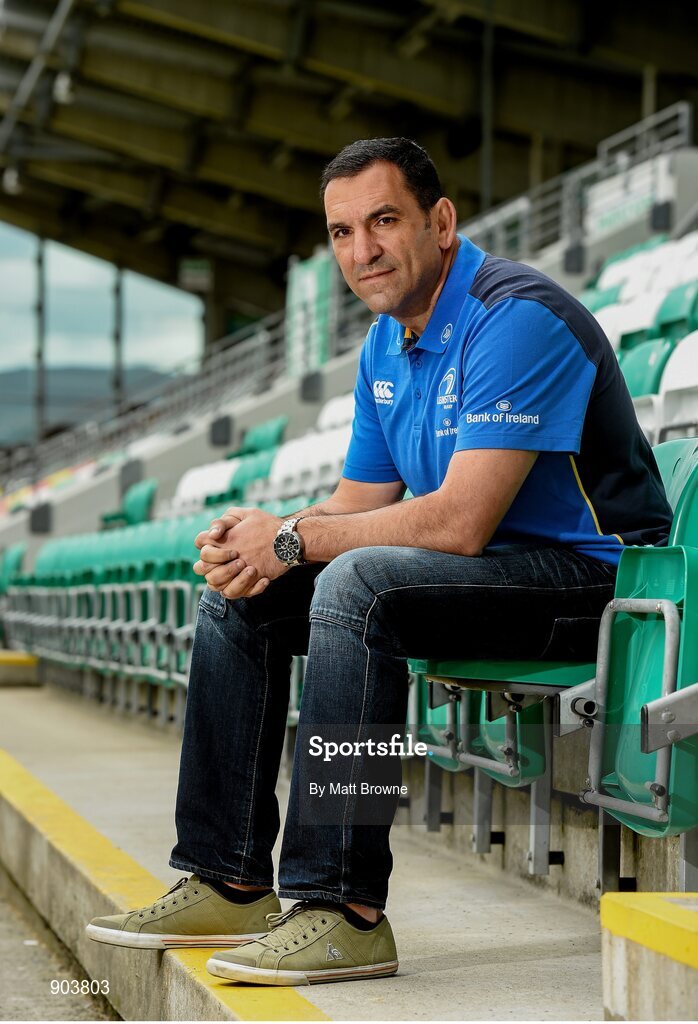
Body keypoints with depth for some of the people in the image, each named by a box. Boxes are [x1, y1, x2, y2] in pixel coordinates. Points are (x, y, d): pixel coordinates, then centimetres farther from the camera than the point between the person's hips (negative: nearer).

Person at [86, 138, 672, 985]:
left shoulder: (516, 317, -20)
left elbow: (459, 523, -27)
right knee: (242, 594, 4)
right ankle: (230, 883, 3)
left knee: (355, 585, -33)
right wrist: (262, 539, -10)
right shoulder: (385, 344, 10)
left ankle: (343, 911, -31)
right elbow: (359, 502, 13)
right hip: (482, 569, 10)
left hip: (583, 573, -10)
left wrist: (292, 539, -18)